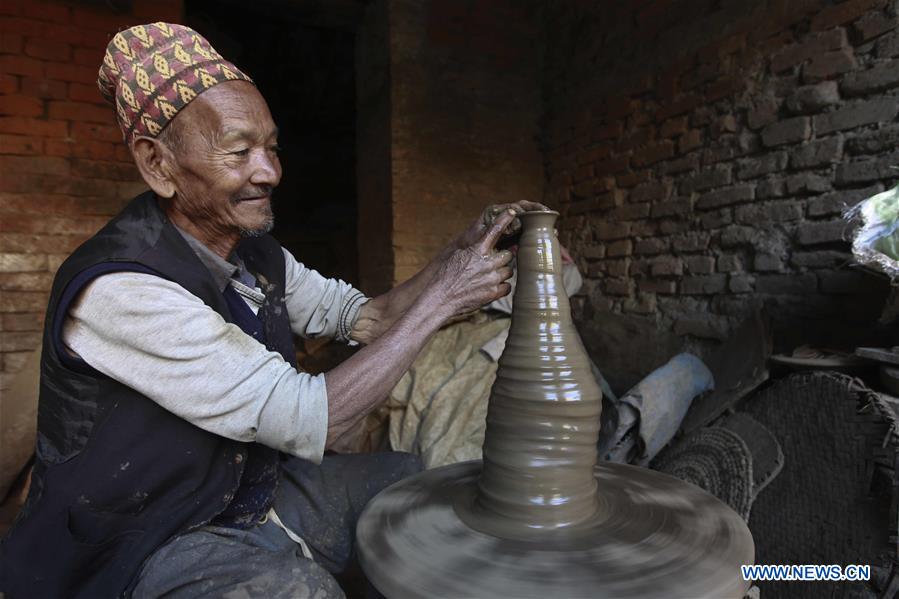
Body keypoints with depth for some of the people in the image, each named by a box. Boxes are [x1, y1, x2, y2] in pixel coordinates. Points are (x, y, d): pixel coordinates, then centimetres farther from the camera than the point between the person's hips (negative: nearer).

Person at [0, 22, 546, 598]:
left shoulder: (256, 252, -2)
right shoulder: (119, 289, -27)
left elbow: (361, 316, 1)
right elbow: (305, 420, -30)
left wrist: (459, 255, -15)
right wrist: (441, 297, -27)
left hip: (260, 488, 7)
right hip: (154, 545, -7)